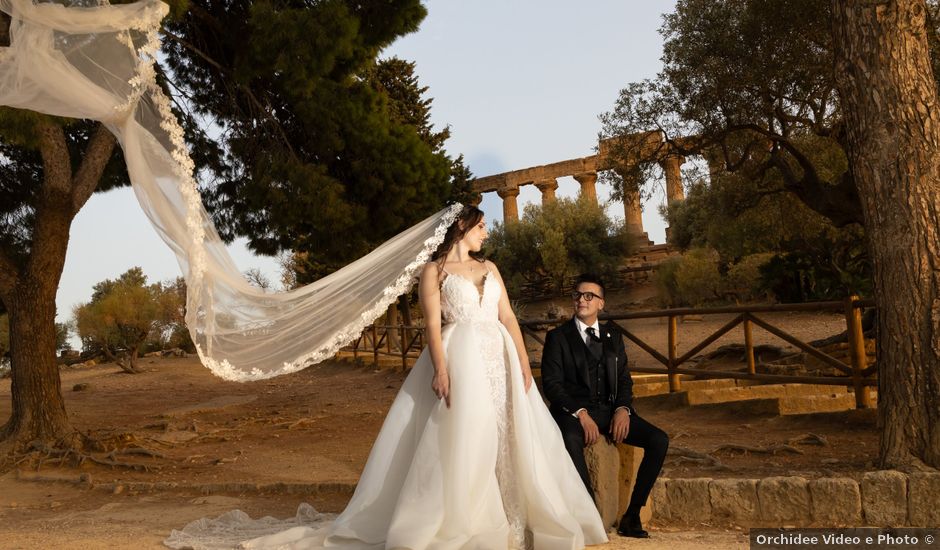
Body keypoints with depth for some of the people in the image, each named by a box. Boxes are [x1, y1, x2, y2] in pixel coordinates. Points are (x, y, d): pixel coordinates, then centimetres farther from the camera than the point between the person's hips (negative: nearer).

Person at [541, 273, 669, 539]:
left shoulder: (612, 335, 17)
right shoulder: (558, 337, 3)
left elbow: (624, 378, 15)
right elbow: (551, 384, -5)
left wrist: (623, 408, -6)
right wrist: (580, 413, -19)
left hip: (610, 409, 5)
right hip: (574, 411, -4)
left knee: (659, 440, -17)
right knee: (571, 441, -39)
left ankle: (632, 515, -9)